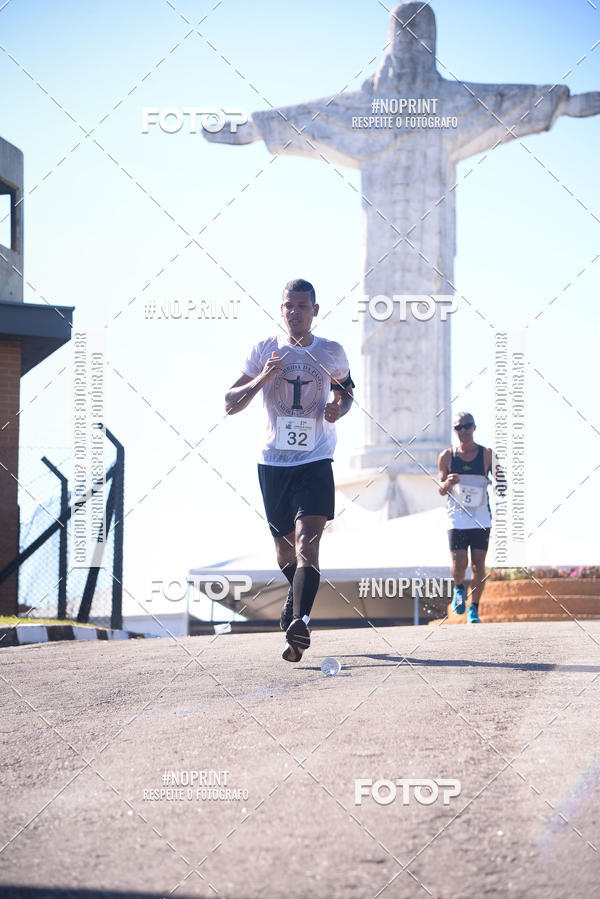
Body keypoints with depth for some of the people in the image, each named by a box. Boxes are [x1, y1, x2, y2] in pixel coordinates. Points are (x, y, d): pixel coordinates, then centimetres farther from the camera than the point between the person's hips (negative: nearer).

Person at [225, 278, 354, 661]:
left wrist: (339, 408, -3)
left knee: (307, 542, -21)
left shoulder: (332, 353, 3)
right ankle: (297, 594, 46)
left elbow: (346, 389, 21)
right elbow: (230, 404, 2)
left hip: (316, 461, -2)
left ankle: (299, 622, -35)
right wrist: (262, 378, -15)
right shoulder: (265, 350, 3)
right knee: (284, 549, 14)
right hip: (273, 461, 2)